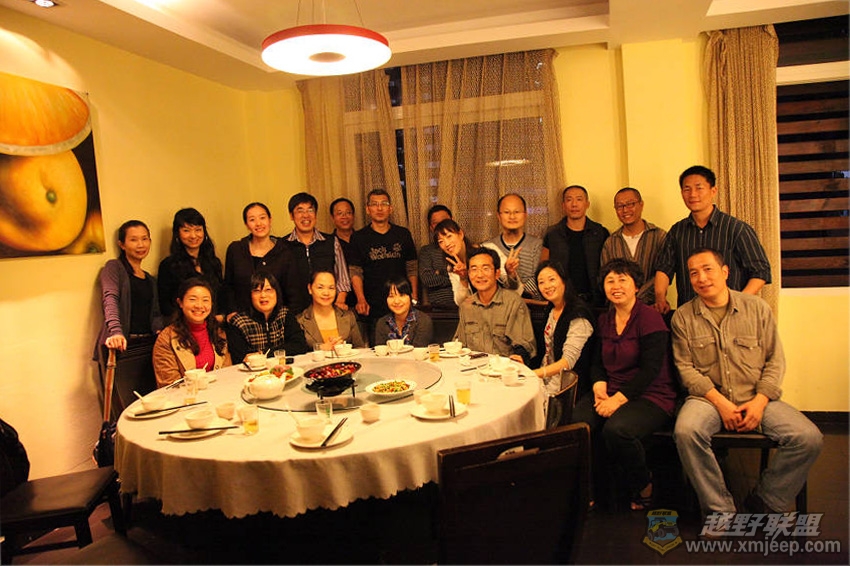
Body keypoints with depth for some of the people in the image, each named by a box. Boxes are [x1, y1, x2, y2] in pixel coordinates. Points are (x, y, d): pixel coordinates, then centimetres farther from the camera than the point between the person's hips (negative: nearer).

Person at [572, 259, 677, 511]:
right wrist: (599, 388, -6)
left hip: (650, 397, -5)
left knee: (616, 429, -33)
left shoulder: (650, 319, -8)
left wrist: (618, 399, -20)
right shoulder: (604, 320, 13)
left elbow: (650, 369, -14)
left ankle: (643, 487, -1)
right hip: (611, 392, 6)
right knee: (578, 421, -24)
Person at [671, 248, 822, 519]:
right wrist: (719, 402, -14)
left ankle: (763, 504, 1)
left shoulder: (757, 307, 8)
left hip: (756, 398, 2)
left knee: (809, 438, -20)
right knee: (686, 431, -33)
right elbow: (686, 367, -2)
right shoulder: (683, 317, 4)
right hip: (708, 397, -2)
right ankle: (720, 509, -13)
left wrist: (760, 401, -9)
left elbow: (775, 359, 5)